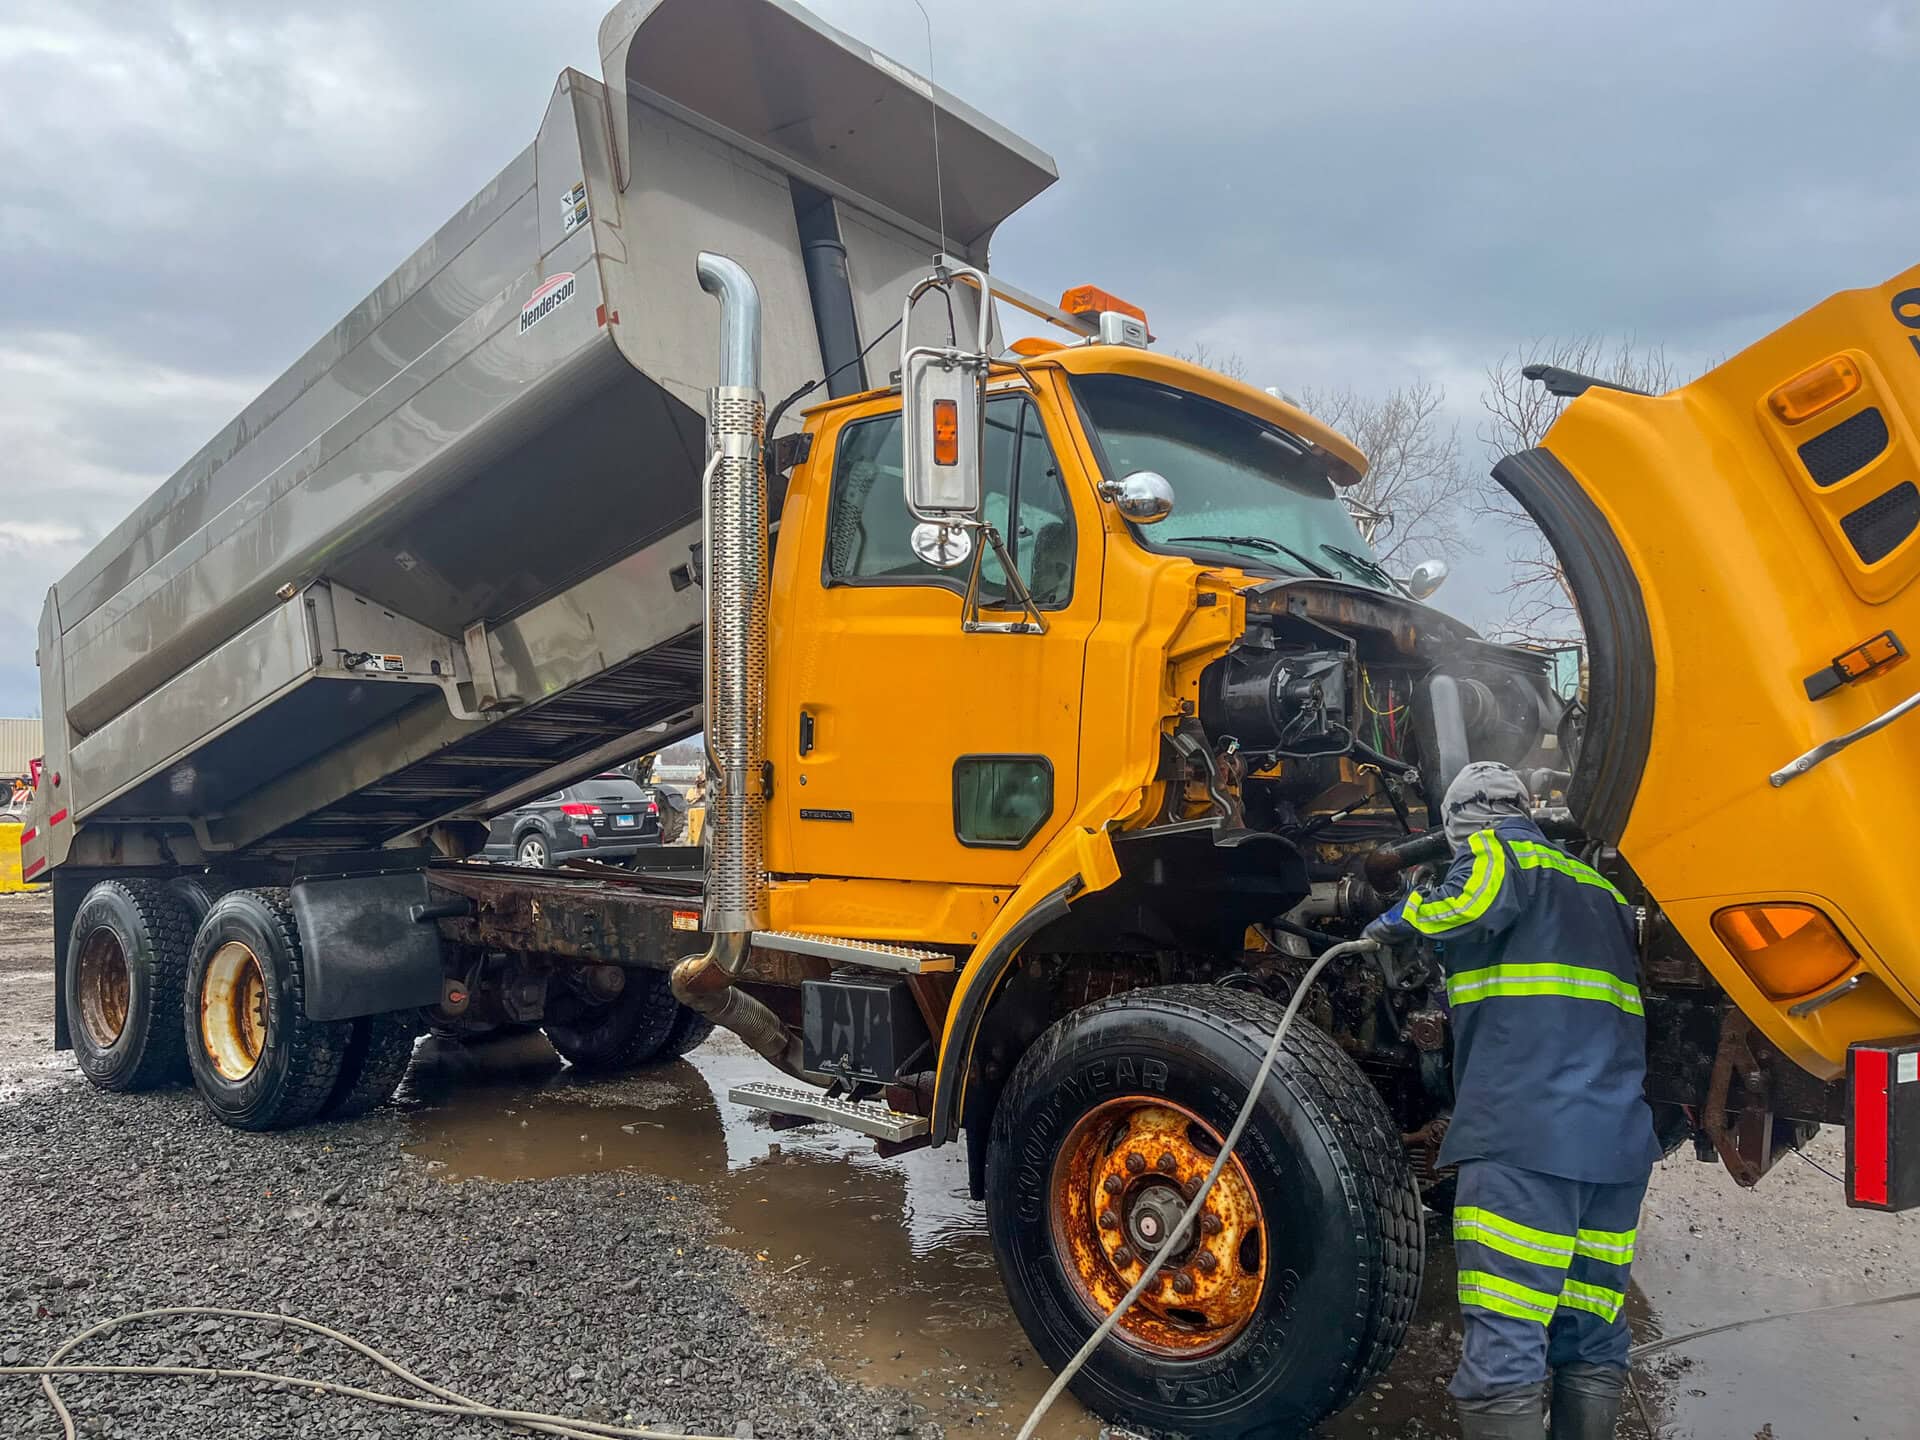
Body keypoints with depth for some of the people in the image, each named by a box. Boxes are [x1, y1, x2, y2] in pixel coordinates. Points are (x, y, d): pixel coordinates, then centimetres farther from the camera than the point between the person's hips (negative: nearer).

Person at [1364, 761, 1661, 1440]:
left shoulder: (1494, 850, 4)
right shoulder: (1597, 885, 26)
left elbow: (1473, 903, -19)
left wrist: (1401, 920, -1)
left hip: (1524, 1131, -8)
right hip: (1619, 1136, 8)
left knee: (1503, 1353, -9)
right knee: (1592, 1347, 14)